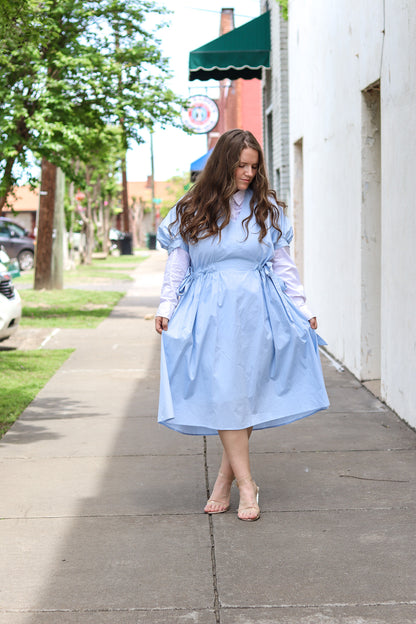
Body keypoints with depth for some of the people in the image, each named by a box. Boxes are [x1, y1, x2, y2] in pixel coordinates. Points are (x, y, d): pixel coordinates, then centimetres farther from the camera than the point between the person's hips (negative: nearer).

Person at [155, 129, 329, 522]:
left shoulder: (266, 208, 10)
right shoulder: (192, 210, 7)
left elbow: (282, 263, 13)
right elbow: (177, 263, 10)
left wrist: (302, 308, 11)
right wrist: (166, 306, 1)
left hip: (256, 311, 1)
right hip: (211, 313, -1)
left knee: (247, 392, 1)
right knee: (223, 394, -8)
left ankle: (225, 479, 13)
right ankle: (246, 485, -5)